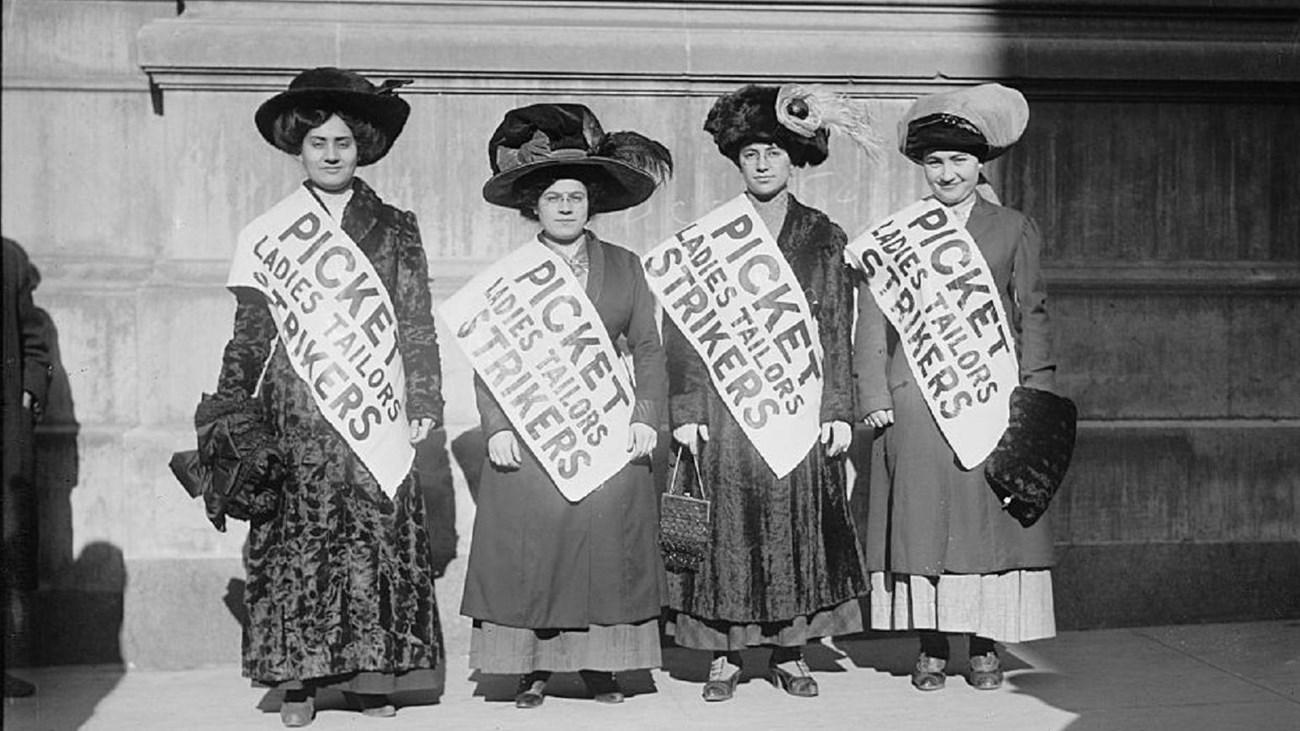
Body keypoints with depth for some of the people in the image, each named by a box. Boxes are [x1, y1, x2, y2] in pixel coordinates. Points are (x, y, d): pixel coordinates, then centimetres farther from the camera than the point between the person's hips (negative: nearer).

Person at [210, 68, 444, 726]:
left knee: (377, 538, -2)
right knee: (296, 541, -2)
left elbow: (416, 325, 6)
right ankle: (298, 678, 5)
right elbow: (250, 331, 10)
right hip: (295, 410, 0)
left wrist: (423, 402, -2)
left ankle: (371, 674, 7)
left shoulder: (395, 229, 9)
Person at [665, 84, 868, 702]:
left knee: (797, 524, 4)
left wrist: (838, 410, -1)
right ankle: (723, 656, 9)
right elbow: (681, 330, 2)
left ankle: (789, 653, 14)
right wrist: (686, 411, -7)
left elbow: (837, 332, 6)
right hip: (724, 402, -1)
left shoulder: (822, 237, 8)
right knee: (726, 528, 1)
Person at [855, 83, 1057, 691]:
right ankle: (931, 647, 8)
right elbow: (873, 321, 8)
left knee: (989, 518, 0)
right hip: (915, 402, 0)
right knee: (920, 520, -1)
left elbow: (1032, 316, 9)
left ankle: (985, 645, 10)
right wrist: (875, 399, -1)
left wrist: (1035, 392, 0)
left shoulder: (1015, 230, 11)